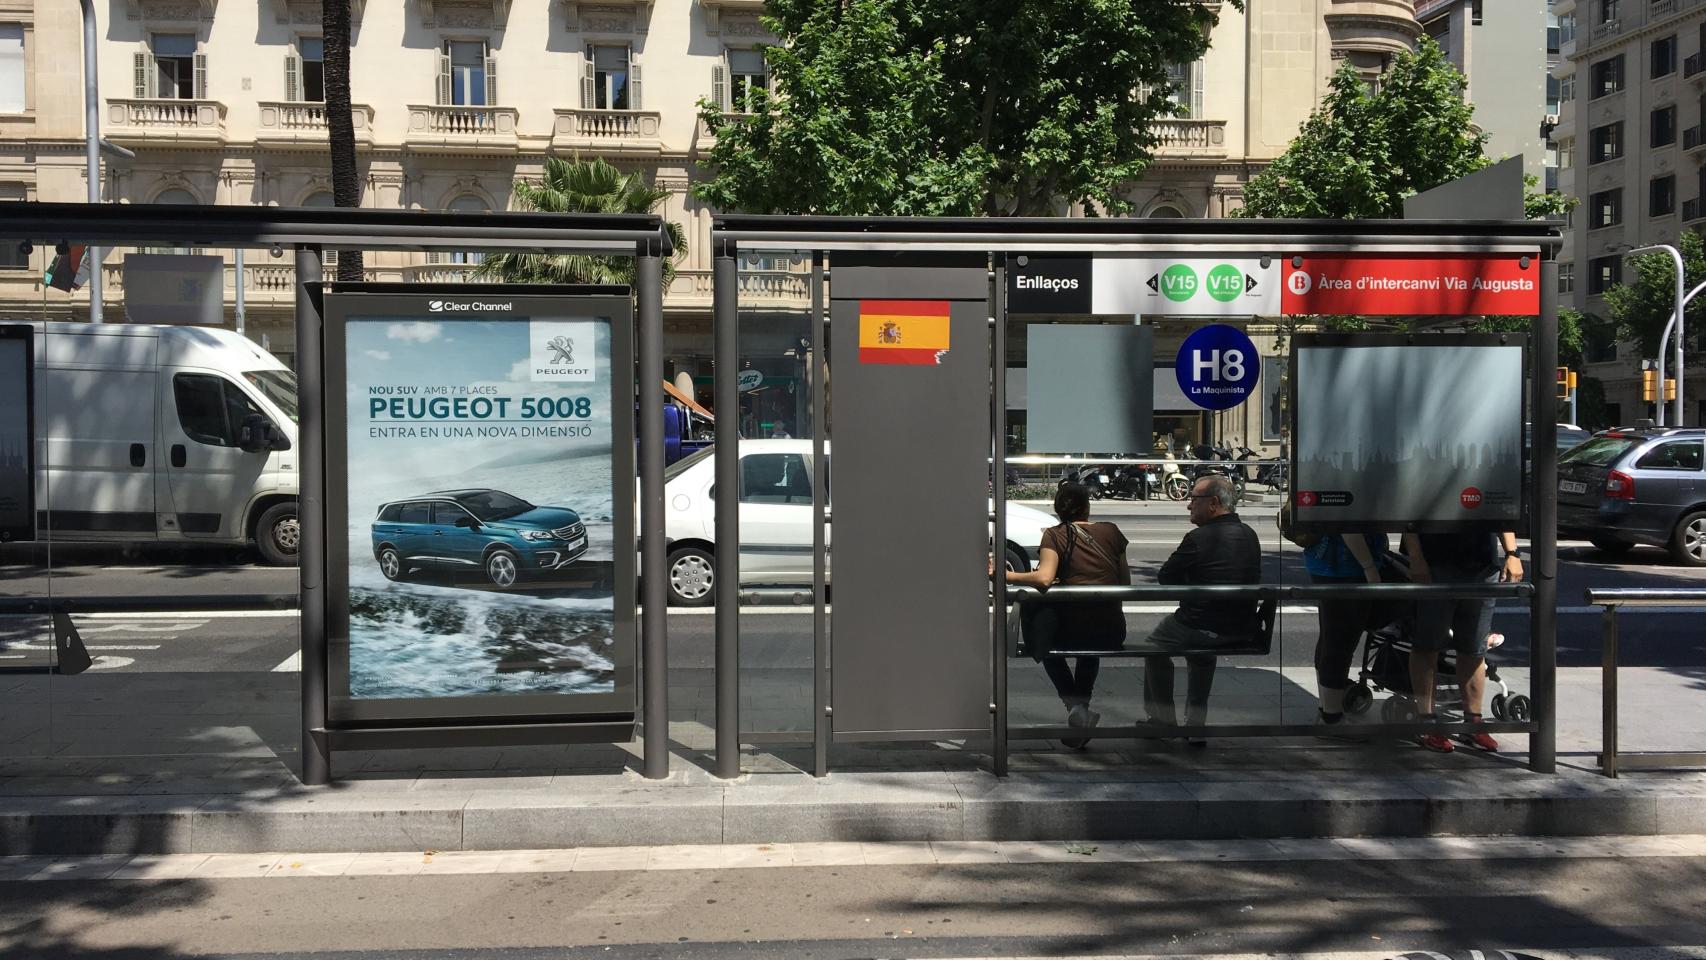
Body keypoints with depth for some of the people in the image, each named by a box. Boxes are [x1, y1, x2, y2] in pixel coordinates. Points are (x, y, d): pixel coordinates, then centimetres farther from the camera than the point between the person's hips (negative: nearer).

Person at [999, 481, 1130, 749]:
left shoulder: (1054, 535, -2)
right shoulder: (1111, 531, 8)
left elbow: (1044, 578, -18)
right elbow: (1125, 583, 11)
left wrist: (1003, 574, -9)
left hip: (1073, 630, -4)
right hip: (1113, 633, 4)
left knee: (1041, 627, 31)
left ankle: (1074, 703, 13)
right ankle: (1082, 704, 27)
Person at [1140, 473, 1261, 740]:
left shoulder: (1199, 538, -18)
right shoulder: (1249, 535, 4)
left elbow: (1165, 577, -10)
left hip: (1204, 630, -7)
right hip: (1243, 630, 7)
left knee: (1154, 647, 21)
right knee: (1202, 653, 36)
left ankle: (1164, 720, 26)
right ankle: (1196, 724, 33)